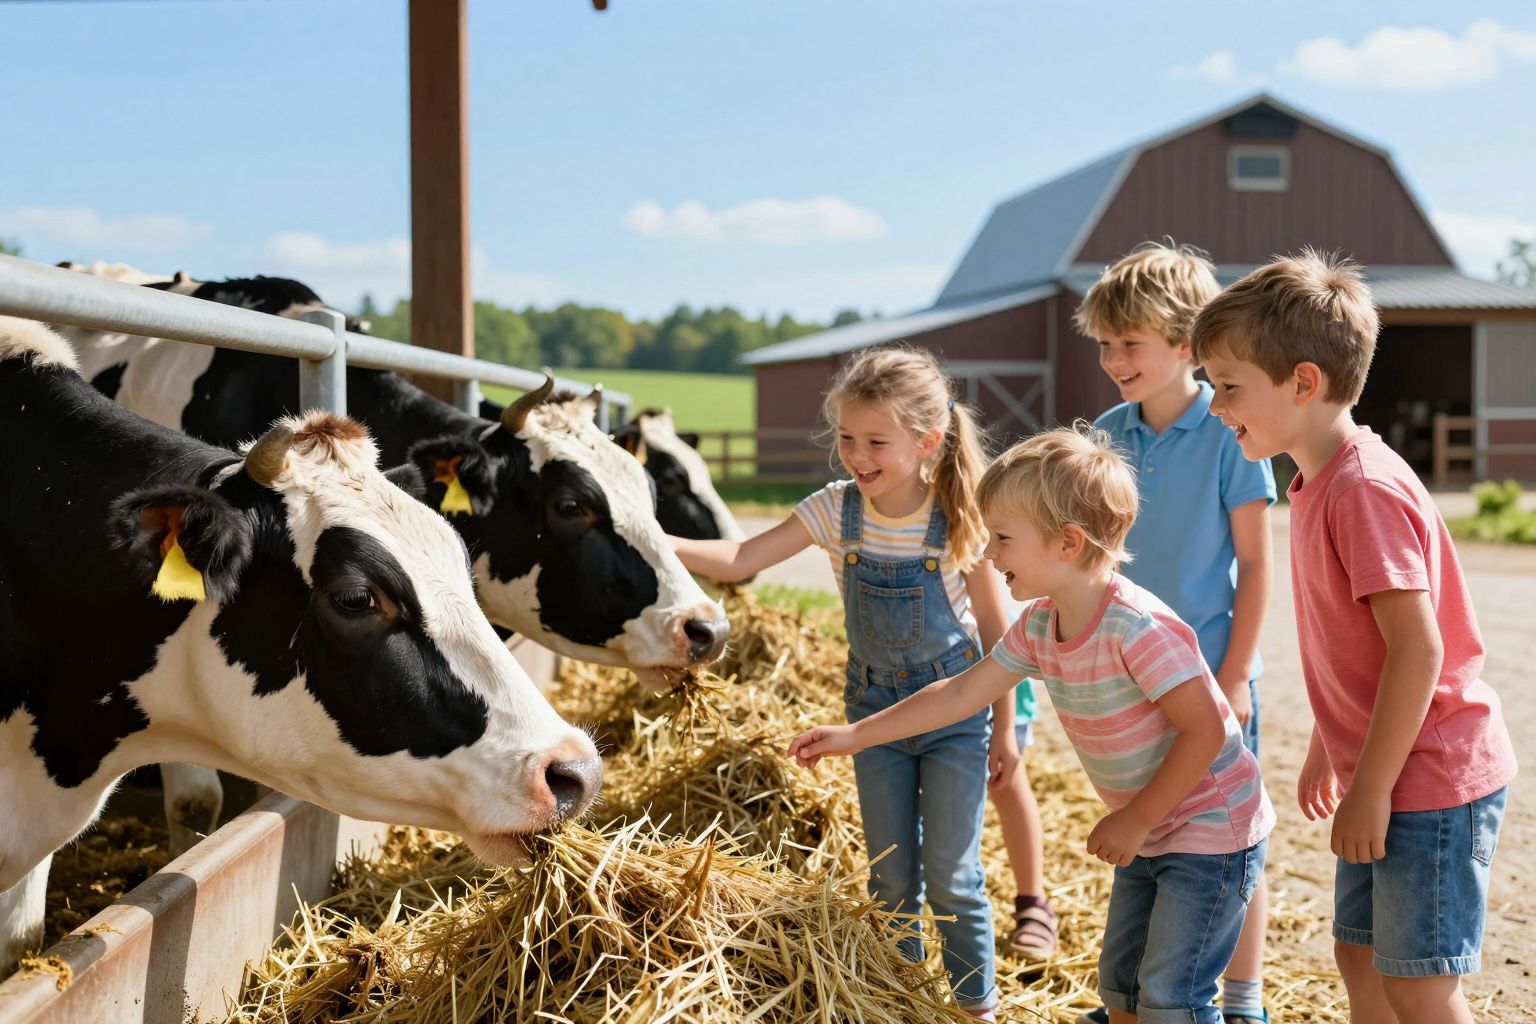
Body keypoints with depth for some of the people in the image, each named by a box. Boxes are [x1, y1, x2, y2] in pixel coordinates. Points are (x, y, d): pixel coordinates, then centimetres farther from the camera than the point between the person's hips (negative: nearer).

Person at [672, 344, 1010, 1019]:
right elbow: (740, 559, -17)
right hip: (875, 705, 3)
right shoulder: (835, 511, -10)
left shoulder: (958, 520, -16)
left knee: (952, 879, 1)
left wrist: (1003, 730, -3)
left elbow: (995, 630, -7)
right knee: (891, 879, 11)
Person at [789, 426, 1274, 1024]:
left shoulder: (1137, 628, -29)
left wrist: (1134, 820, -21)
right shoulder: (1039, 626, -2)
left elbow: (1203, 731, -28)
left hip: (1211, 829, -9)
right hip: (1146, 834, 9)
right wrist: (853, 736, 7)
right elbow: (962, 692, 7)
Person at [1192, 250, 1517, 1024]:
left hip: (1429, 779, -10)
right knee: (1360, 958, 17)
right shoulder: (1318, 482, 9)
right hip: (1378, 772, 10)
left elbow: (1417, 651, -25)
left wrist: (1369, 790, -21)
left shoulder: (1366, 488, -22)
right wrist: (1326, 750, 22)